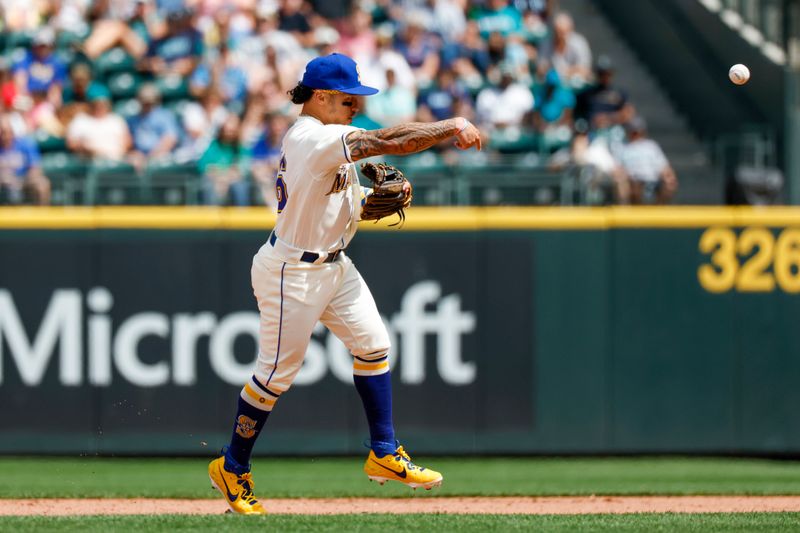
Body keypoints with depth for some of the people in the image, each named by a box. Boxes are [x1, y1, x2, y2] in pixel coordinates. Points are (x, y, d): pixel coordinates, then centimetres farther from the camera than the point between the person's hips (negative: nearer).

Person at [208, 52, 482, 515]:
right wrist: (452, 127, -27)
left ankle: (385, 454, 12)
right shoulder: (313, 138, -23)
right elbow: (389, 142, -30)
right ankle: (232, 468, 15)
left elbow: (347, 206, 16)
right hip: (291, 273, -10)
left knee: (373, 343, 6)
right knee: (277, 373, 0)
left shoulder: (329, 140, 8)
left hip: (333, 265, 10)